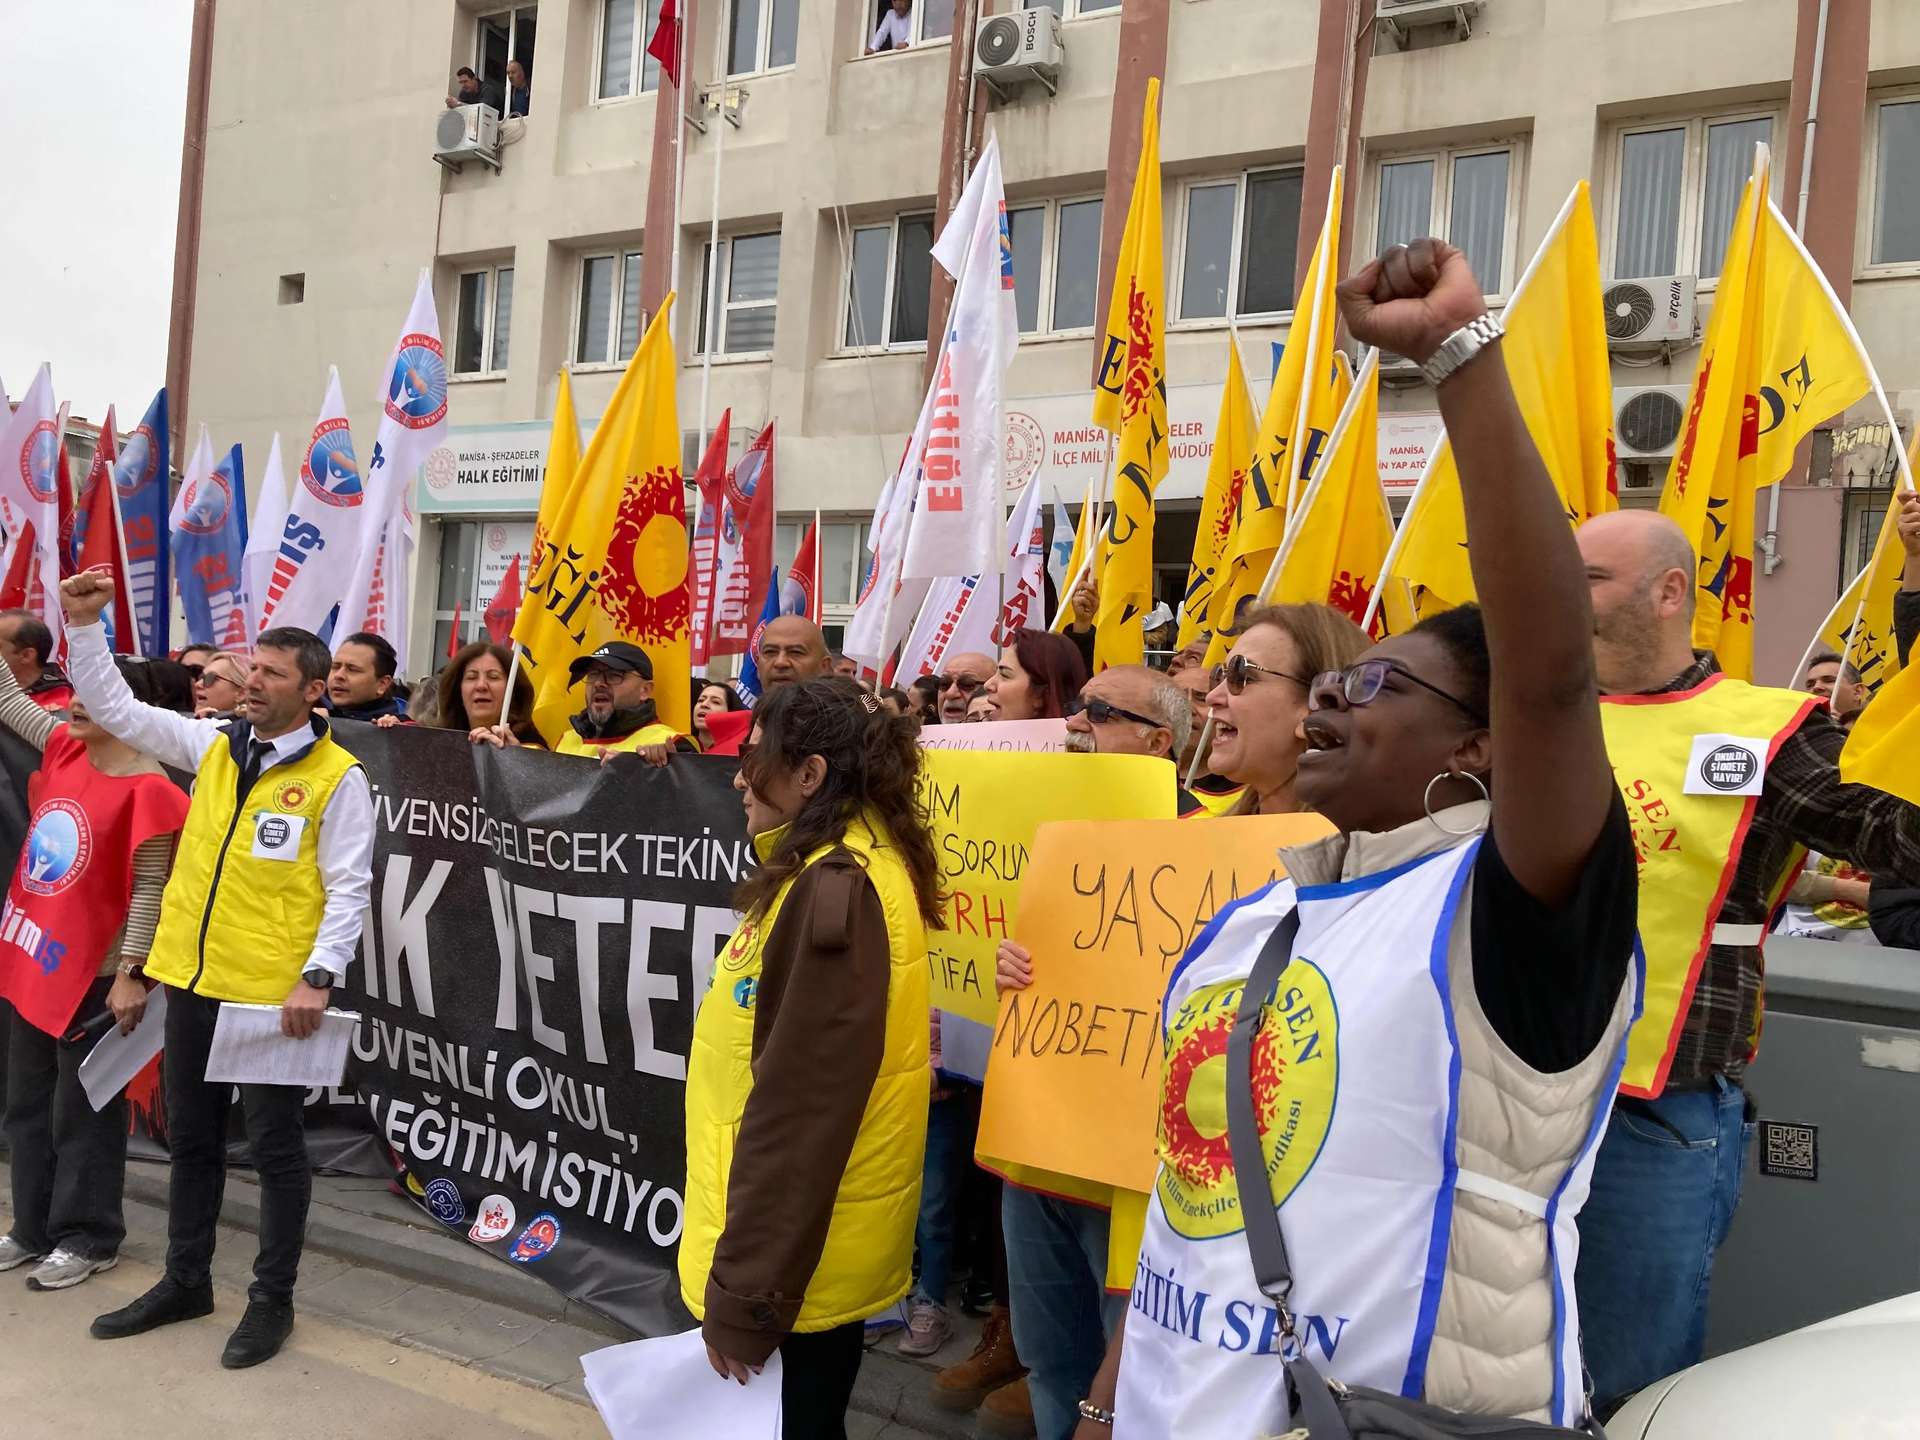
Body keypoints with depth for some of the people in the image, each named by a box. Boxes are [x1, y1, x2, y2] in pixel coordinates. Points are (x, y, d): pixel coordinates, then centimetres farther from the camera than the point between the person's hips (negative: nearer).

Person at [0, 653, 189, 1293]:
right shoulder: (64, 749, 4)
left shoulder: (145, 787, -17)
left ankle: (87, 1238, 20)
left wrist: (132, 973, -16)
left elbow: (149, 888, -16)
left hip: (92, 972, -8)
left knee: (83, 1112, 6)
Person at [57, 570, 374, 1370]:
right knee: (191, 1137, 19)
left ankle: (272, 1300, 20)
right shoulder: (213, 744, 6)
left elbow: (349, 890, -11)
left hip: (274, 992, -6)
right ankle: (185, 1282, 35)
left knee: (275, 1147, 6)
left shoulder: (338, 777, -10)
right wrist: (84, 626, 2)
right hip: (195, 979, 6)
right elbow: (116, 710, 12)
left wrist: (318, 977, -19)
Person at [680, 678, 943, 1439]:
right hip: (812, 1241, 9)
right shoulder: (843, 871, 8)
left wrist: (742, 1295, -20)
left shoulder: (834, 890, -23)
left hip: (794, 1256, -9)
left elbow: (800, 1111, -25)